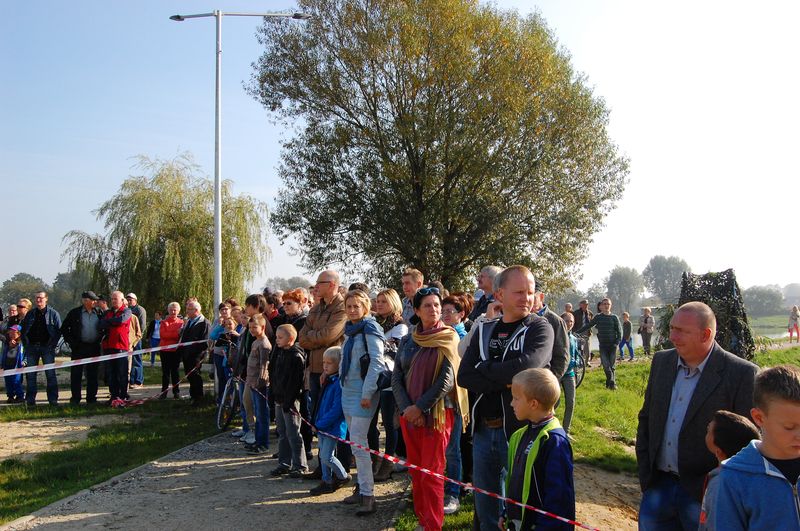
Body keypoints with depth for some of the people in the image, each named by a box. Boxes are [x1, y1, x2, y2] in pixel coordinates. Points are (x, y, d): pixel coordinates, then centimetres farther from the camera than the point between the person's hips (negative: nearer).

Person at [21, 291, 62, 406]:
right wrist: (26, 343, 5)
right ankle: (30, 399, 13)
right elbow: (23, 329, 16)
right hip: (31, 347, 3)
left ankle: (53, 399, 0)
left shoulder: (53, 313, 2)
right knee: (30, 374, 6)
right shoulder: (30, 314, 11)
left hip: (47, 347, -3)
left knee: (50, 374, -3)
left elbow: (59, 330, 0)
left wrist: (53, 344, -7)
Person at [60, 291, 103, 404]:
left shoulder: (98, 313, 7)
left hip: (94, 348, 2)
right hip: (79, 348, -2)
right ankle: (75, 398, 10)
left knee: (92, 374, 6)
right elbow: (64, 328, 4)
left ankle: (91, 397, 14)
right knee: (76, 373, 2)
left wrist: (99, 339, 3)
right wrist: (71, 342, -3)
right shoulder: (74, 313, 0)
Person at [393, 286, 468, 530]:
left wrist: (420, 407, -15)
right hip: (409, 415, 5)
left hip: (437, 412, -5)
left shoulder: (448, 338, -5)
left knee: (431, 474, -4)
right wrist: (406, 408, -10)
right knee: (416, 471, 11)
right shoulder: (407, 341, 8)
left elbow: (446, 380, -13)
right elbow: (396, 378, 4)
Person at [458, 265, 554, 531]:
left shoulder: (540, 328, -5)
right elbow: (464, 376, -4)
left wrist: (485, 370, -11)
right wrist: (504, 380, -16)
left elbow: (526, 366, -24)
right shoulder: (484, 330, 7)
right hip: (483, 430, 4)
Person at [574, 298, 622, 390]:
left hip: (612, 345, -1)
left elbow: (619, 331, 3)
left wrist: (617, 343, -8)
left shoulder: (614, 317, 2)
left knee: (612, 366, 2)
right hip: (602, 345, 1)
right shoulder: (598, 317, 5)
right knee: (606, 366, -11)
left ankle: (612, 384, 13)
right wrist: (577, 332, 3)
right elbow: (588, 326, 9)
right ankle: (611, 381, 2)